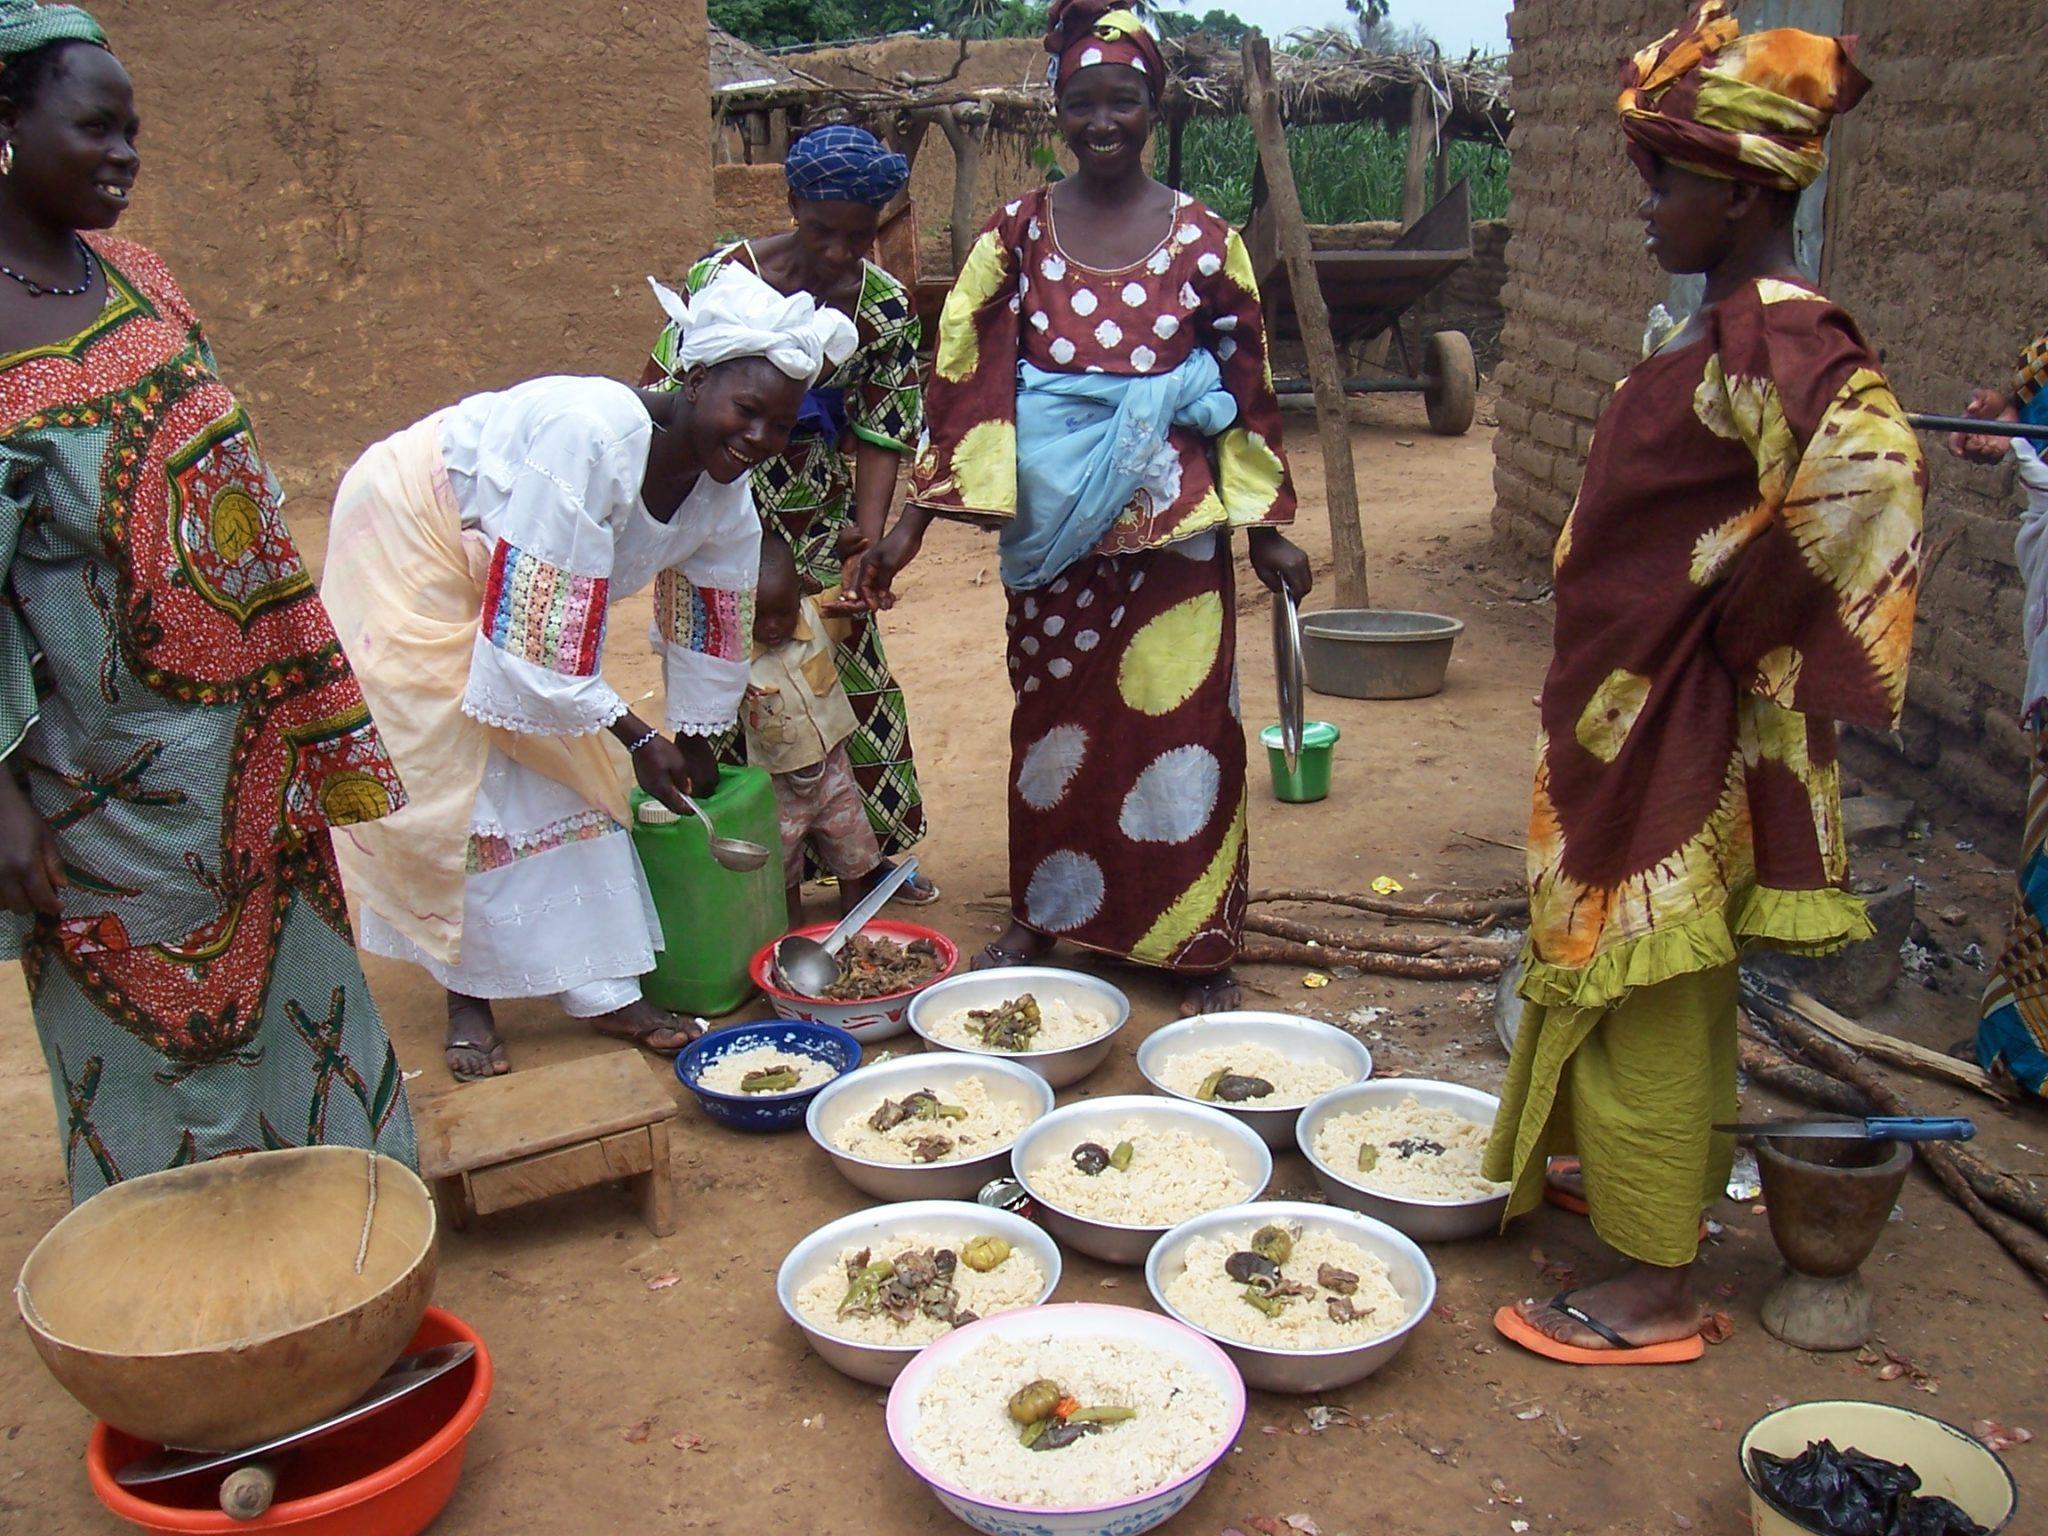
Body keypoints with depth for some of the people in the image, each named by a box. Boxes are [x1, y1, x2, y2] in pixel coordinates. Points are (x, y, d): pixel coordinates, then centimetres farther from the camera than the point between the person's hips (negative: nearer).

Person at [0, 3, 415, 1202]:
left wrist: (306, 681, 13)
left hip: (244, 731, 7)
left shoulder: (134, 274, 4)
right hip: (111, 771, -7)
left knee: (288, 973, 20)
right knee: (158, 1016, 10)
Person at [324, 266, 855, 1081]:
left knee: (560, 768, 3)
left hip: (523, 594, 7)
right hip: (416, 543, -7)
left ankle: (602, 990, 9)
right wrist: (635, 735, -26)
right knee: (458, 778, -7)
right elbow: (538, 625, -34)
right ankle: (469, 996, 7)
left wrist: (694, 741, 8)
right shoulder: (590, 436, -37)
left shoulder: (724, 491, -13)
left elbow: (710, 617, 3)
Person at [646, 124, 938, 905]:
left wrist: (866, 537, -17)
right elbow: (666, 401, -12)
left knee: (849, 667, 11)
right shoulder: (723, 277, -13)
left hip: (822, 520, 4)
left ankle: (868, 848, 27)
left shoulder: (886, 306, -3)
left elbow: (883, 432, -4)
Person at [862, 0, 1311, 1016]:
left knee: (1183, 721, 1)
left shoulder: (1203, 237, 2)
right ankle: (1043, 916, 27)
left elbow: (1245, 392, 6)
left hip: (1172, 520, -1)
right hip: (1051, 519, 1)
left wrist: (1266, 529, 4)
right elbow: (963, 376, 1)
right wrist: (910, 522, -5)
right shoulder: (1019, 233, 4)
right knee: (1053, 718, 10)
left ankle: (1199, 944, 14)